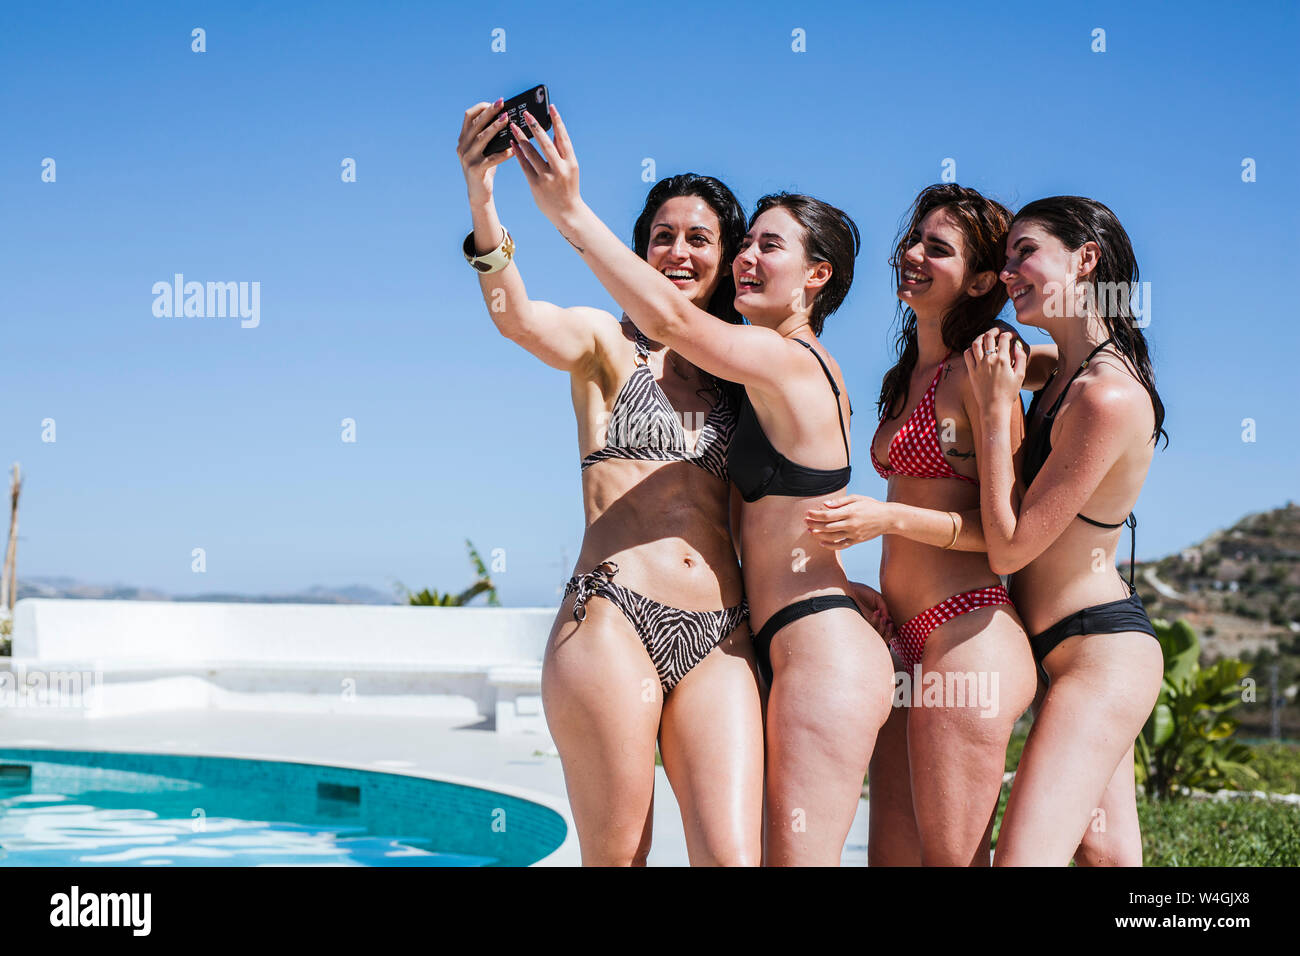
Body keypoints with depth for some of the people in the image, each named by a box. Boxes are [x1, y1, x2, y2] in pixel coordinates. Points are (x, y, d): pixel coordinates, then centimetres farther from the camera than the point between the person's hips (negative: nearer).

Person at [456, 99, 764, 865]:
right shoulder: (606, 343, 7)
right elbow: (518, 316, -15)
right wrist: (482, 201, -31)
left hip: (721, 637, 3)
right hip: (614, 621, -3)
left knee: (735, 857, -8)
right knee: (617, 857, 0)